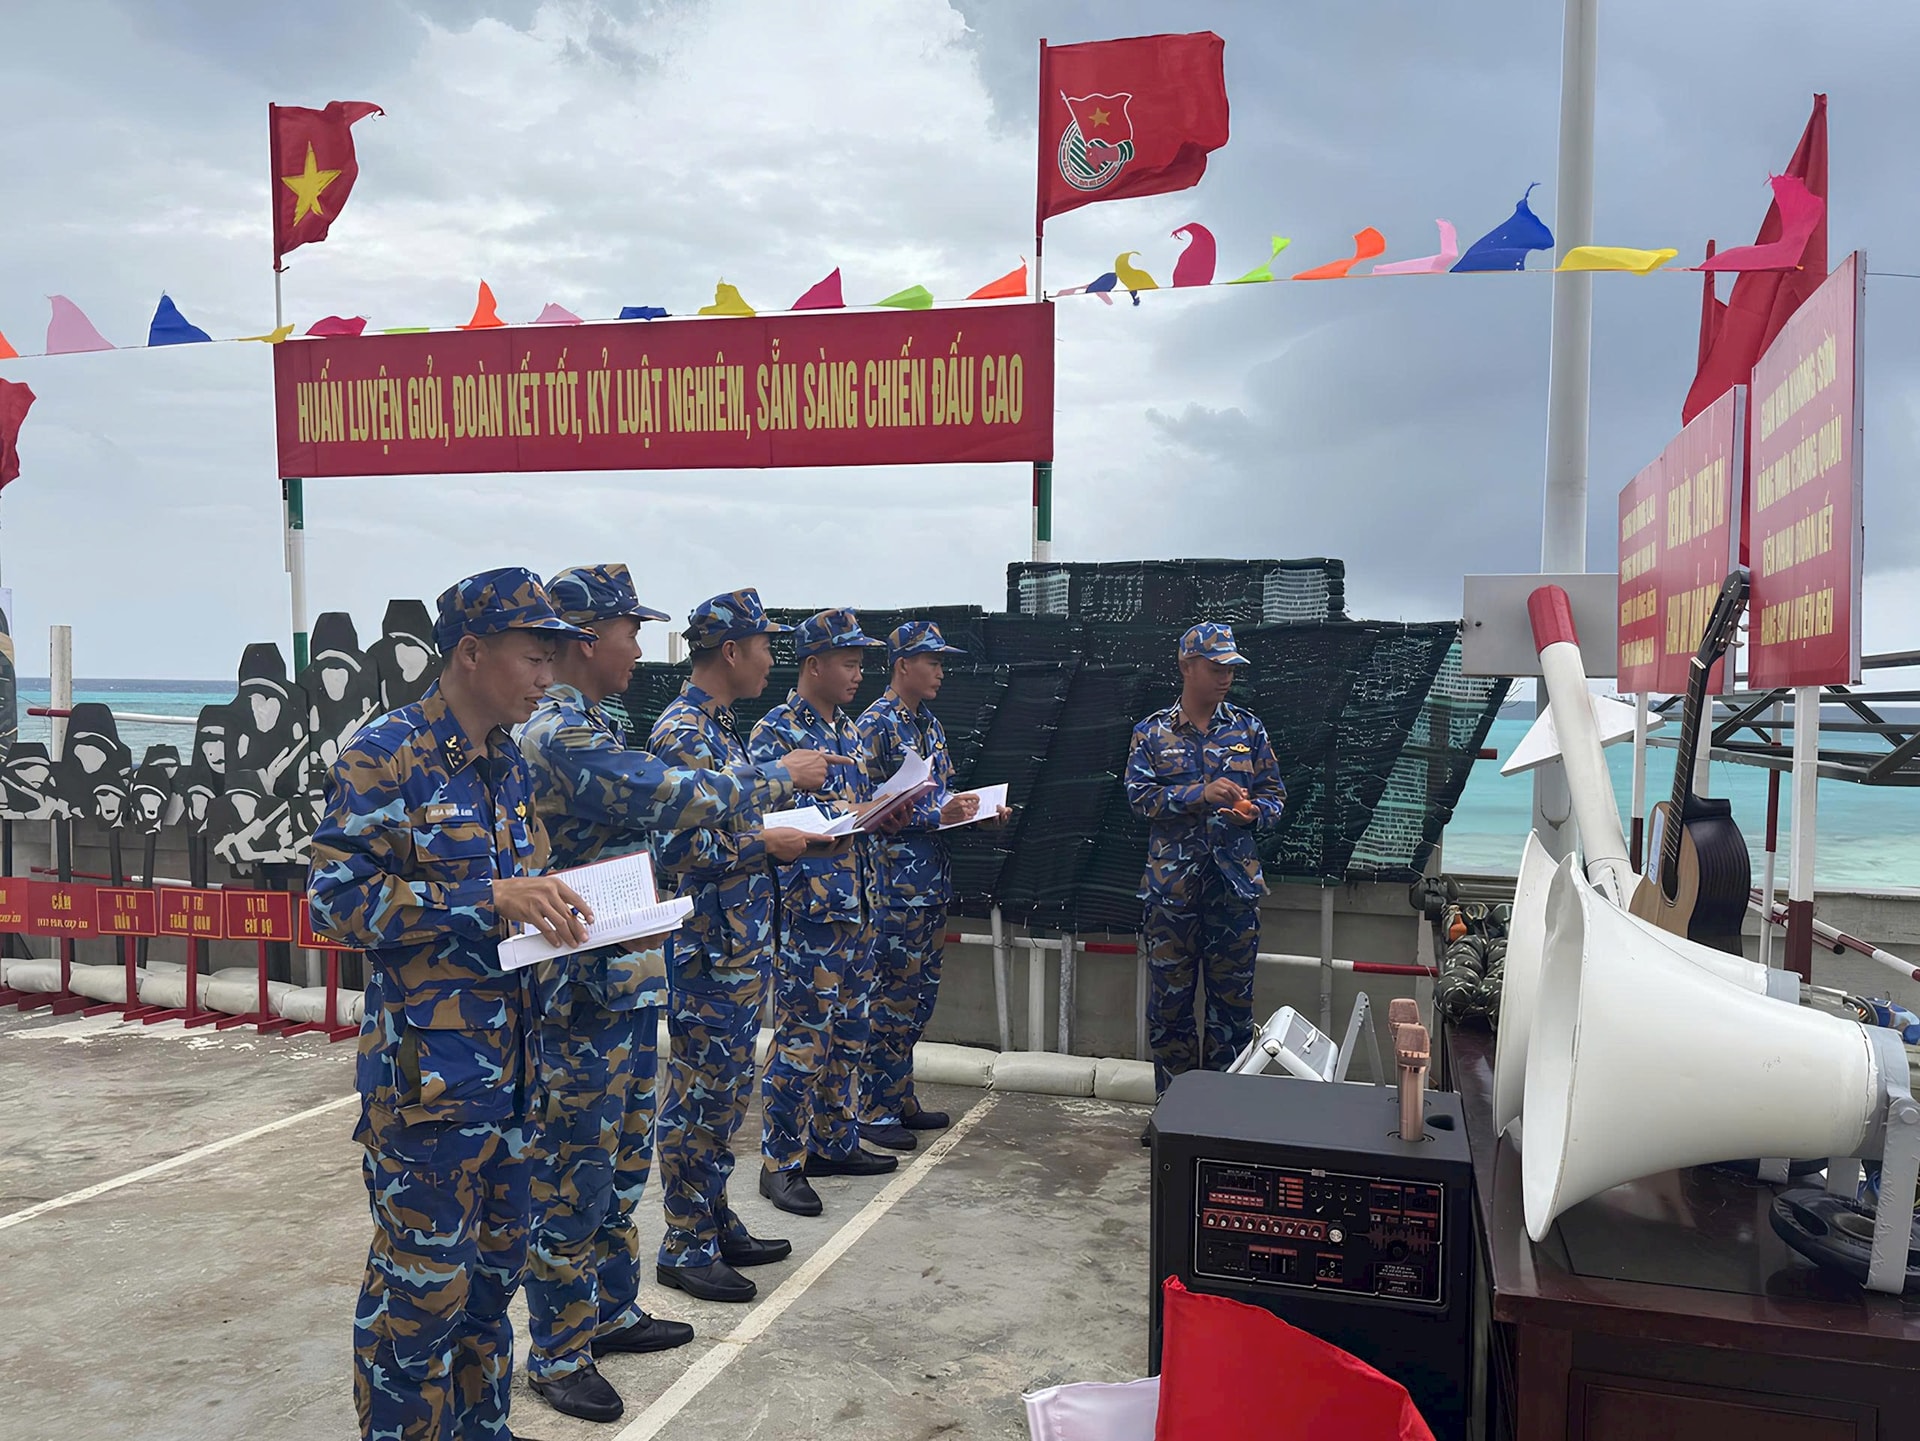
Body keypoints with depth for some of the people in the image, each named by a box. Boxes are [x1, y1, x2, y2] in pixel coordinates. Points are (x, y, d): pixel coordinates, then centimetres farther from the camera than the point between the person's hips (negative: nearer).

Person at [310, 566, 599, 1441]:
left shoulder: (508, 762, 11)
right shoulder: (385, 757, -13)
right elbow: (336, 898, -18)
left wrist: (555, 906, 0)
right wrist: (490, 899, -25)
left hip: (509, 1056, 8)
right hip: (426, 1065, -7)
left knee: (494, 1263, 18)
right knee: (422, 1278, 2)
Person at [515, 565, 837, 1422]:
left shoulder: (590, 728, 13)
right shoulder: (558, 734, -20)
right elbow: (677, 799, -26)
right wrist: (783, 777, -13)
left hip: (627, 982, 10)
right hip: (583, 996, -10)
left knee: (622, 1163, 20)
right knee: (573, 1175, 3)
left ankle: (611, 1311, 35)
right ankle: (557, 1354, 18)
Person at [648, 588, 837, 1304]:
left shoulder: (718, 728, 13)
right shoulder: (682, 733, -18)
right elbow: (678, 849, -24)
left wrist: (779, 824, 10)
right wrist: (765, 844, -15)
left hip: (741, 942, 10)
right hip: (708, 944, -10)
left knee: (725, 1091, 17)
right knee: (699, 1095, 2)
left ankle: (715, 1224, 29)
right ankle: (685, 1248, 15)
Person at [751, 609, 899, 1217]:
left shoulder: (848, 730, 15)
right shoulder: (776, 732, -11)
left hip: (856, 901, 9)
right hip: (806, 908, -8)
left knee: (849, 1033, 15)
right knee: (802, 1038, -3)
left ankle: (835, 1142, 28)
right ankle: (781, 1163, 9)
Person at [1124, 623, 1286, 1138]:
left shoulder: (1248, 729, 8)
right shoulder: (1153, 732, 3)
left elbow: (1275, 793, 10)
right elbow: (1138, 794, -7)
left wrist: (1255, 811, -12)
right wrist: (1199, 794, -19)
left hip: (1235, 882, 1)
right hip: (1172, 883, -1)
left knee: (1233, 1001, 6)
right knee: (1169, 1000, 5)